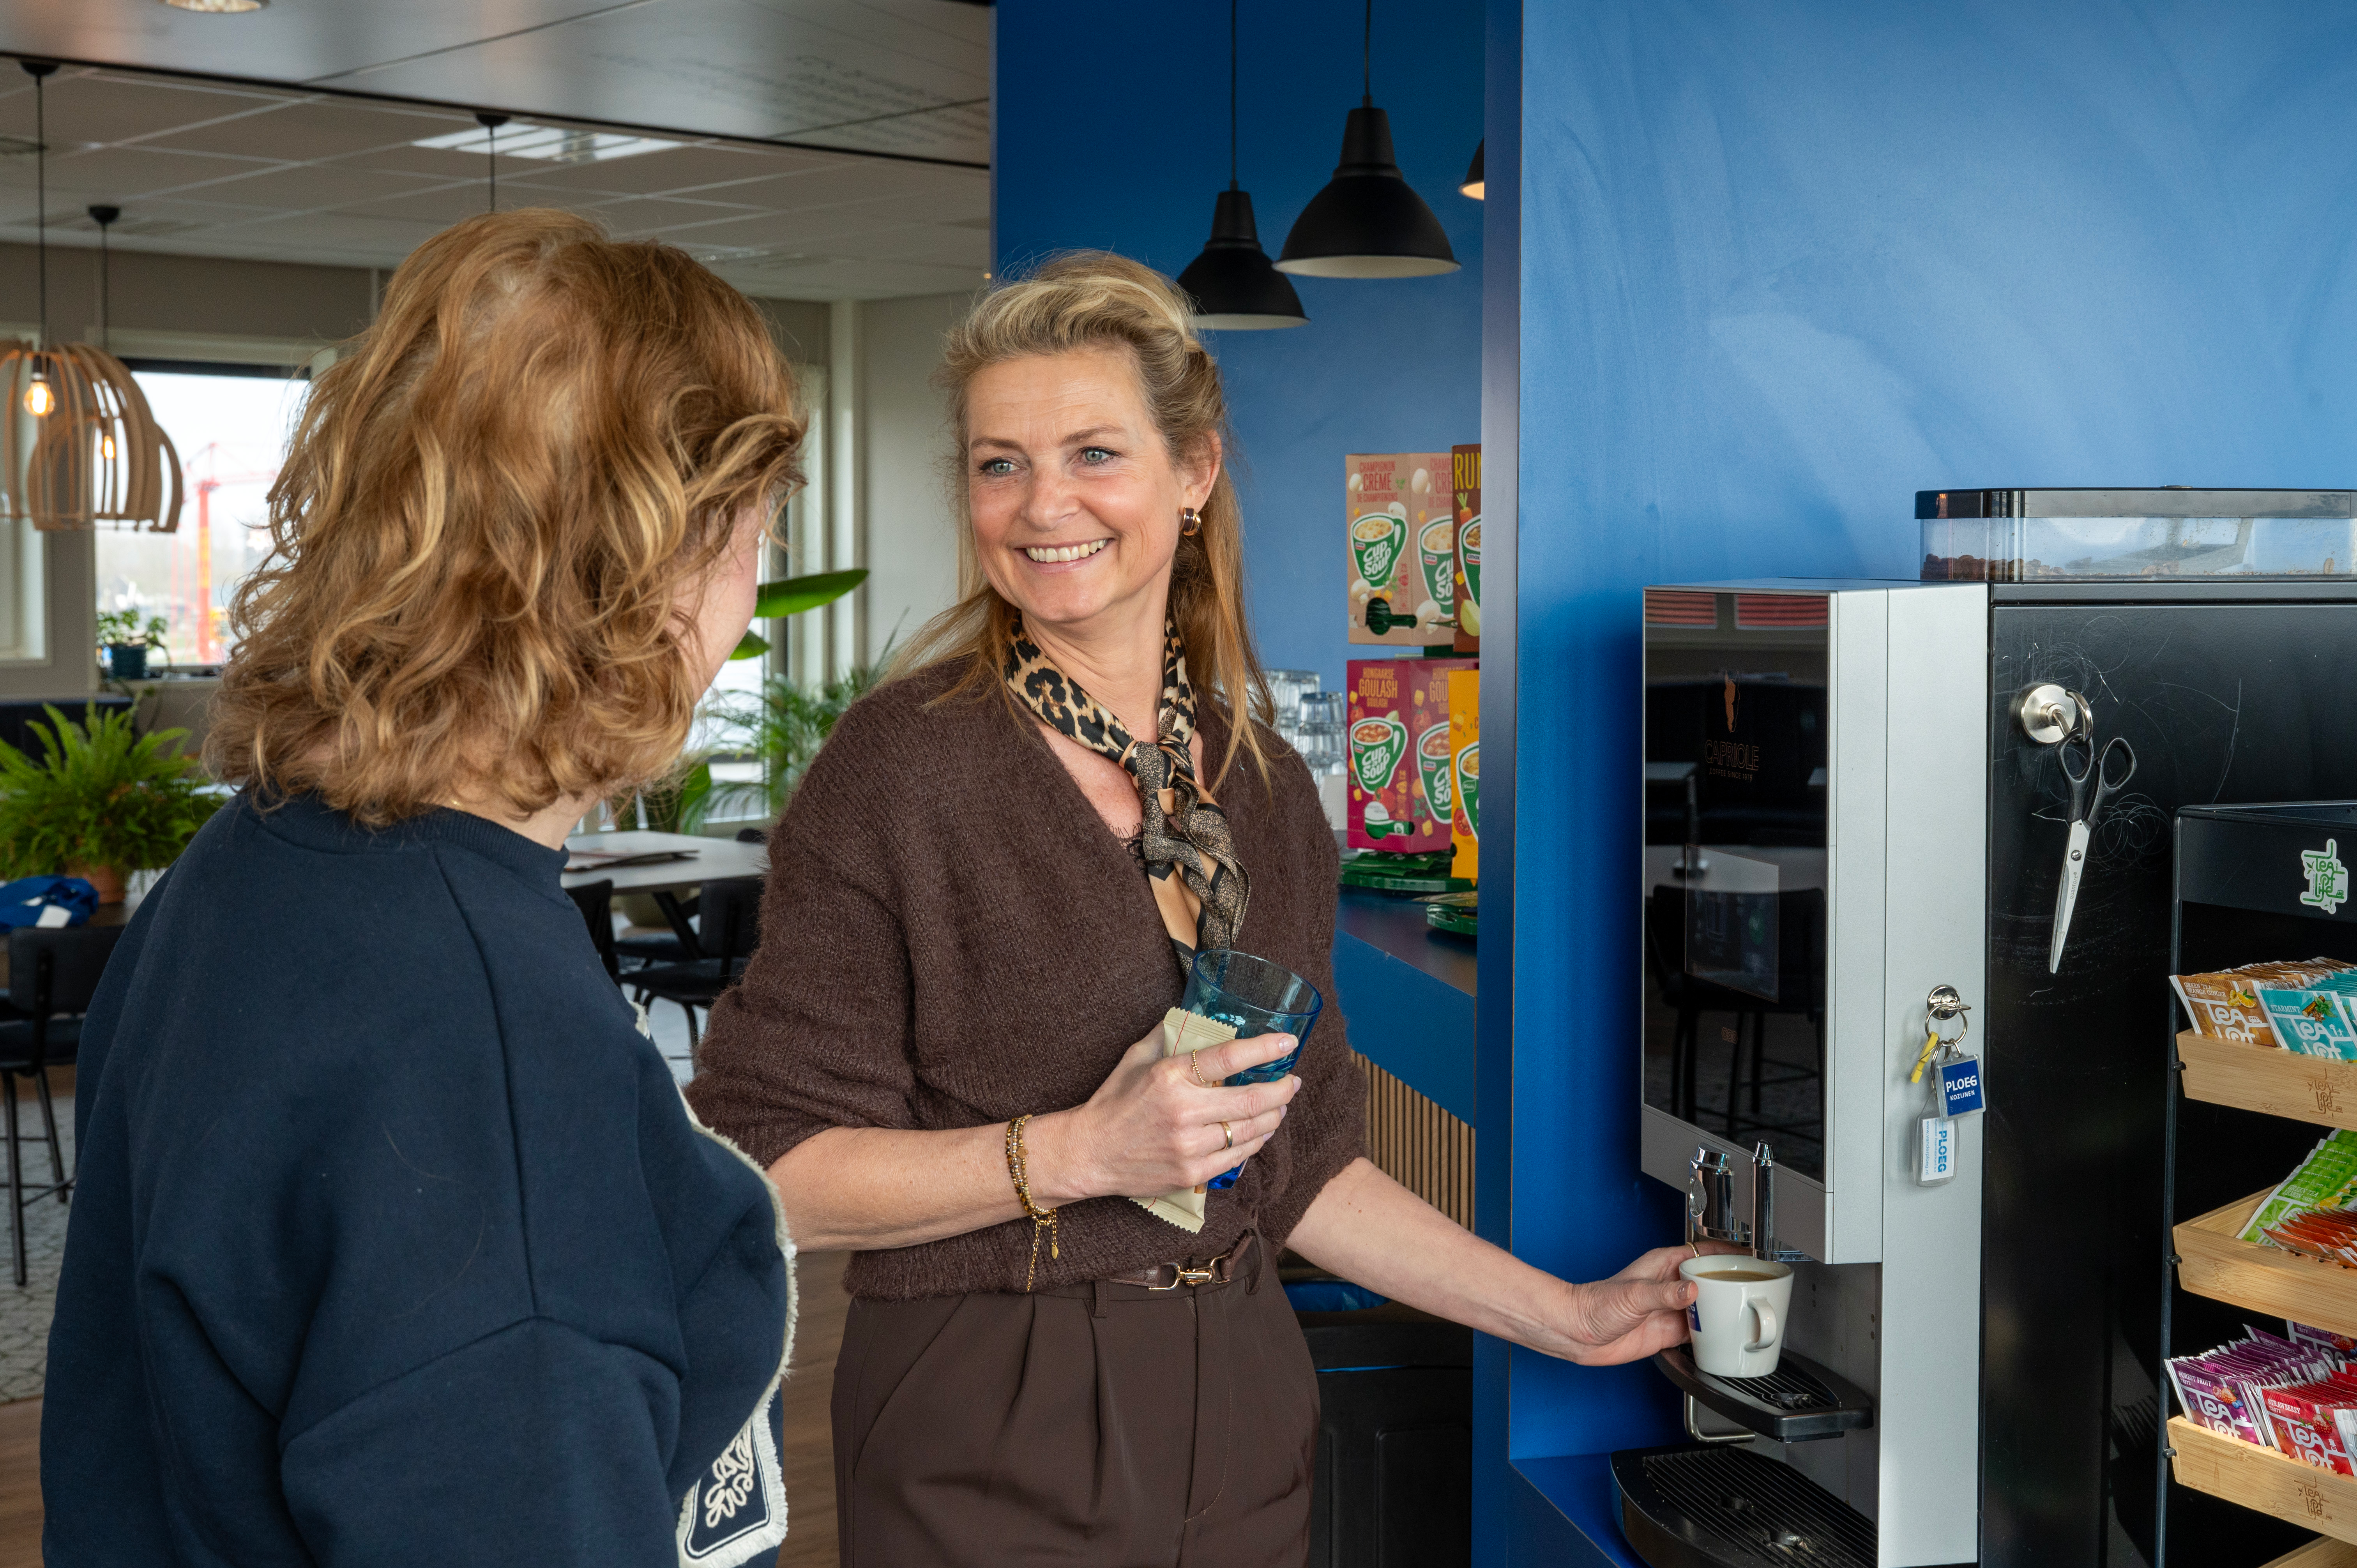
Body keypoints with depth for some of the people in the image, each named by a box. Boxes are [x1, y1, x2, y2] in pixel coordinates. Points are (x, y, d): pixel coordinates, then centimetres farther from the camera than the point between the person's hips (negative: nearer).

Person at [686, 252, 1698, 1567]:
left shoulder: (1261, 781, 5)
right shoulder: (904, 765, -11)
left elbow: (1299, 1160, 11)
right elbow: (766, 1171, -14)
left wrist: (1566, 1316, 11)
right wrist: (1074, 1152, -21)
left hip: (1238, 1430, 5)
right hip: (988, 1456, -5)